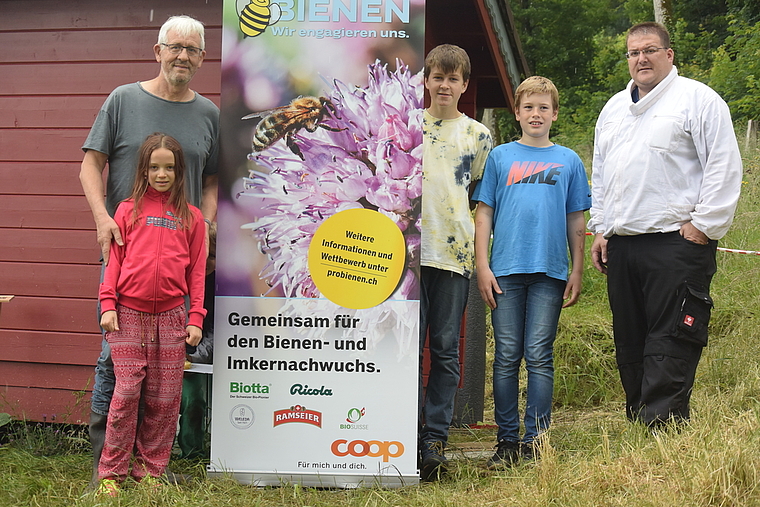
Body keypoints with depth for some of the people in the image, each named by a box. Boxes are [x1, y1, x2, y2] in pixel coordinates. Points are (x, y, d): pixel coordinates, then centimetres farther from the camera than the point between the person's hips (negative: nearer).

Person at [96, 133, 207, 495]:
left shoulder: (191, 217, 9)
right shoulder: (128, 210, 6)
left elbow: (197, 271, 8)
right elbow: (114, 261, 6)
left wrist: (195, 318, 3)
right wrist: (108, 305, -3)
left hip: (171, 317, 1)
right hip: (129, 315, -1)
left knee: (164, 398, 5)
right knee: (126, 393, -3)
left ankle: (149, 468, 18)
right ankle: (112, 472, 8)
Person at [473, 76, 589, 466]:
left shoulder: (568, 161, 11)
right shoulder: (500, 157, 10)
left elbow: (577, 221, 12)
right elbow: (484, 214, 8)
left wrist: (577, 272, 7)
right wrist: (482, 266, 0)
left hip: (550, 272, 0)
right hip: (506, 271, 0)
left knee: (539, 357, -1)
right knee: (506, 357, 2)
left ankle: (536, 439, 6)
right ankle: (507, 440, 10)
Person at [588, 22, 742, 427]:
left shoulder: (697, 99, 1)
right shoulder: (613, 109, 23)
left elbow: (724, 166, -6)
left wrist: (704, 225, -11)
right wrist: (599, 229, 19)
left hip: (677, 242, -7)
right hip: (620, 245, 7)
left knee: (670, 341, -10)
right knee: (629, 344, 9)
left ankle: (661, 424, -11)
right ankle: (637, 424, 16)